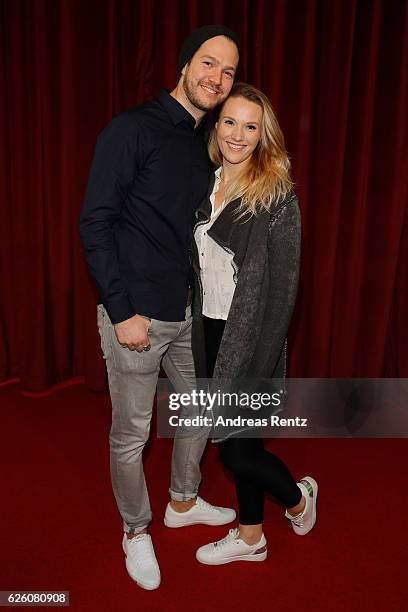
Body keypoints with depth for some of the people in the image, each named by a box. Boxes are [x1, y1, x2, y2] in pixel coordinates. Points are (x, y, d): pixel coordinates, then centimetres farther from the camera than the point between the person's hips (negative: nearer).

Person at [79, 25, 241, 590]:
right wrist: (122, 311, -18)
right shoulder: (133, 129, -10)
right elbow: (95, 222, -14)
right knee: (131, 436, 7)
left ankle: (184, 502, 45)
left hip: (190, 314, 8)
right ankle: (136, 532, 32)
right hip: (137, 316, -7)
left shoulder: (206, 146, 12)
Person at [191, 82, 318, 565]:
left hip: (249, 338, -6)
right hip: (210, 331, 6)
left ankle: (298, 497, 35)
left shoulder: (276, 197, -13)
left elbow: (281, 289, -15)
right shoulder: (207, 185, 6)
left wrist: (256, 368, -17)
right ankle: (249, 537, 37)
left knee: (237, 448, 3)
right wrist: (198, 329, 9)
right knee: (236, 442, 17)